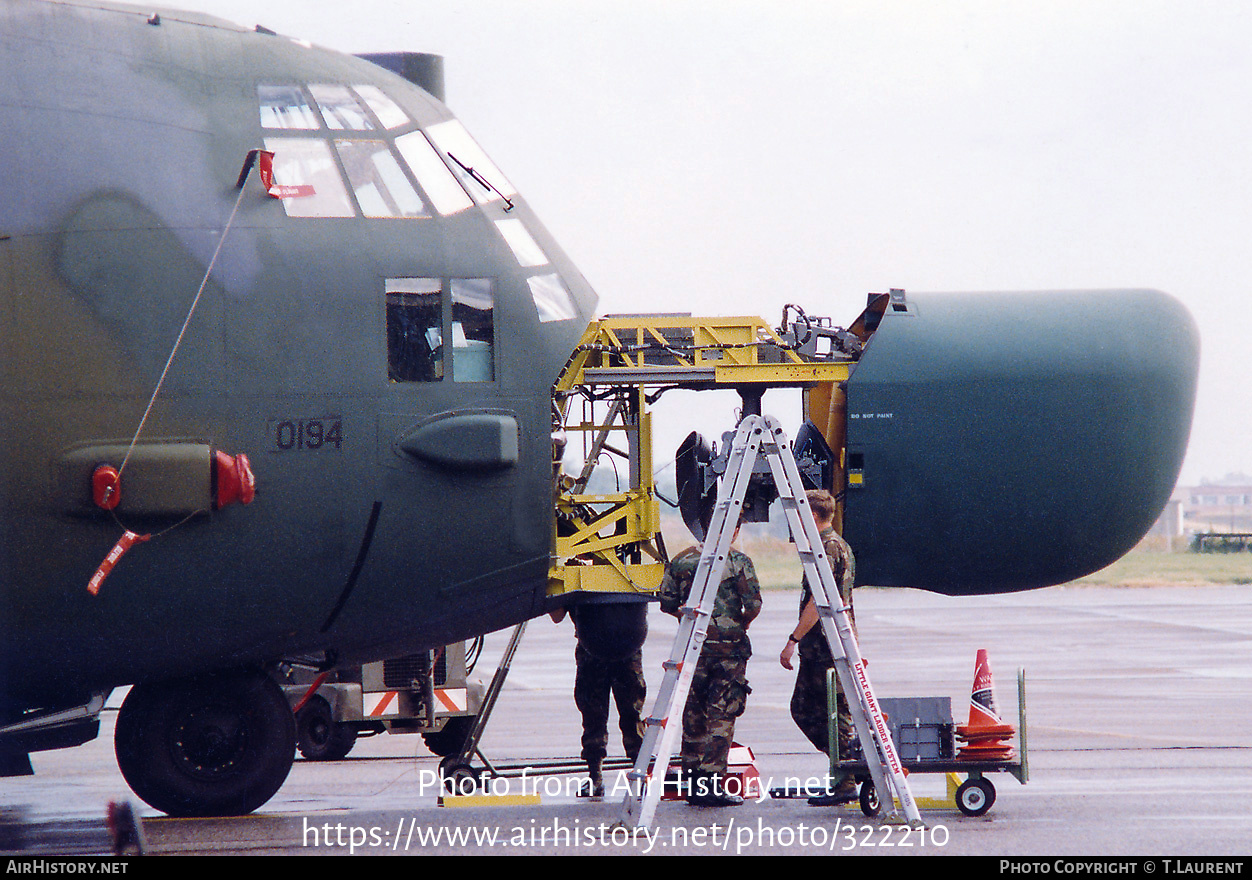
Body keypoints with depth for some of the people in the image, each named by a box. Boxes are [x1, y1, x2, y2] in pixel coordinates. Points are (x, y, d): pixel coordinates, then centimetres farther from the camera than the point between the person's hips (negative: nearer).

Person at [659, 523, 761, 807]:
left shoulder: (681, 560, 7)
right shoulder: (738, 561, -5)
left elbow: (667, 603, 6)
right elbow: (753, 605, -11)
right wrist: (740, 624, 10)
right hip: (728, 646, -4)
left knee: (693, 713, 12)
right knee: (721, 715, -2)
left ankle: (692, 780, 15)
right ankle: (711, 781, -7)